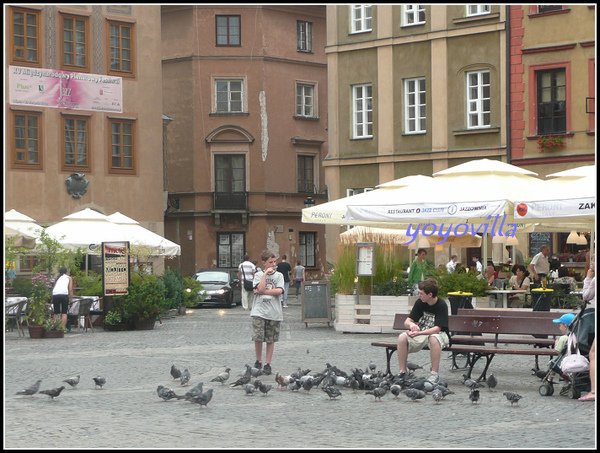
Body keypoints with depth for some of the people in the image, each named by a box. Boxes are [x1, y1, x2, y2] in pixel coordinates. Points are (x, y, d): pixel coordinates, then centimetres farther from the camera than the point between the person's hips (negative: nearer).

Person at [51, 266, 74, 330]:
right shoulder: (69, 278, 21)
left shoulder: (58, 278, 29)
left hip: (55, 294, 3)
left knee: (56, 312, 13)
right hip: (64, 294, -3)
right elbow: (70, 289, 11)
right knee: (64, 312, 4)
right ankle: (63, 328, -3)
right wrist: (70, 298, 18)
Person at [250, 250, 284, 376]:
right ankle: (258, 361, 11)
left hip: (274, 313, 1)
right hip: (259, 311, -1)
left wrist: (264, 291, -10)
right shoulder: (258, 275, 5)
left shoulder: (278, 275, 7)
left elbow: (279, 291, -8)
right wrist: (266, 273, -8)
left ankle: (267, 364, 11)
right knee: (258, 337, -8)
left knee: (271, 340, 4)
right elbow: (260, 289, -12)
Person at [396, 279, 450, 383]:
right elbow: (407, 321, -2)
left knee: (434, 338, -41)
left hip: (439, 334, -5)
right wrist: (411, 325, -28)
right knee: (402, 337, -22)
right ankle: (402, 372, -17)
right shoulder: (420, 302, -3)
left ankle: (434, 374, -32)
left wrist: (418, 333, -36)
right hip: (421, 334, 5)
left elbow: (437, 329, -25)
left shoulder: (441, 305, -18)